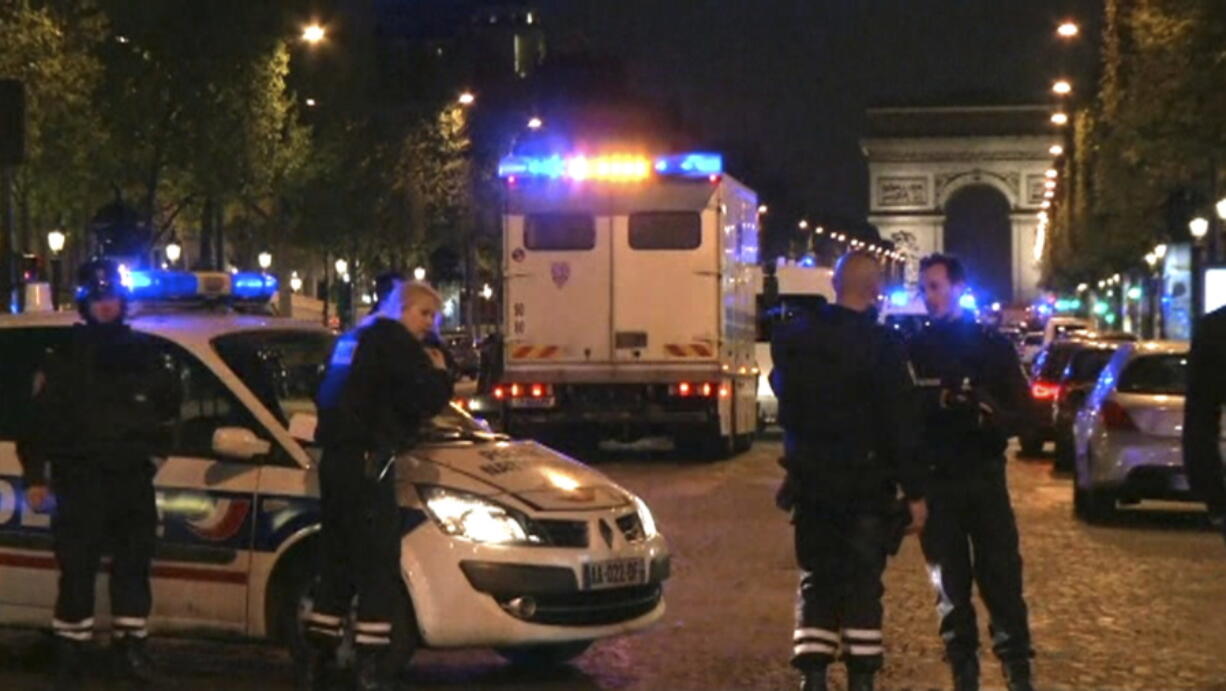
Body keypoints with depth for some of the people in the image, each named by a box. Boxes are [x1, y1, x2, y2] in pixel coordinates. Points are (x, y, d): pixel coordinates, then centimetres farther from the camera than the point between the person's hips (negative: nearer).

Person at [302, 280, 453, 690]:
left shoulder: (356, 338, 22)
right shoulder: (395, 341, -6)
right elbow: (425, 400, -16)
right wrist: (440, 374, 6)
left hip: (337, 460, 9)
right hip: (366, 463, -9)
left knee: (338, 563, 14)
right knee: (379, 567, -8)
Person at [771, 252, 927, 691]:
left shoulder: (792, 337, 1)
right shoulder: (881, 345, -16)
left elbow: (783, 393, 15)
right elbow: (900, 424, -15)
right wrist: (914, 491, -10)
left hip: (809, 478, 4)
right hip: (865, 482, -4)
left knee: (816, 580, 11)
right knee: (862, 584, 4)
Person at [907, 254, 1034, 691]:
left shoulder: (993, 346, 3)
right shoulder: (913, 349, 5)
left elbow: (1021, 414, -1)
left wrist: (990, 417, -20)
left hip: (984, 478, -1)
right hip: (935, 482, 1)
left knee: (1001, 577, -4)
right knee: (950, 584, 6)